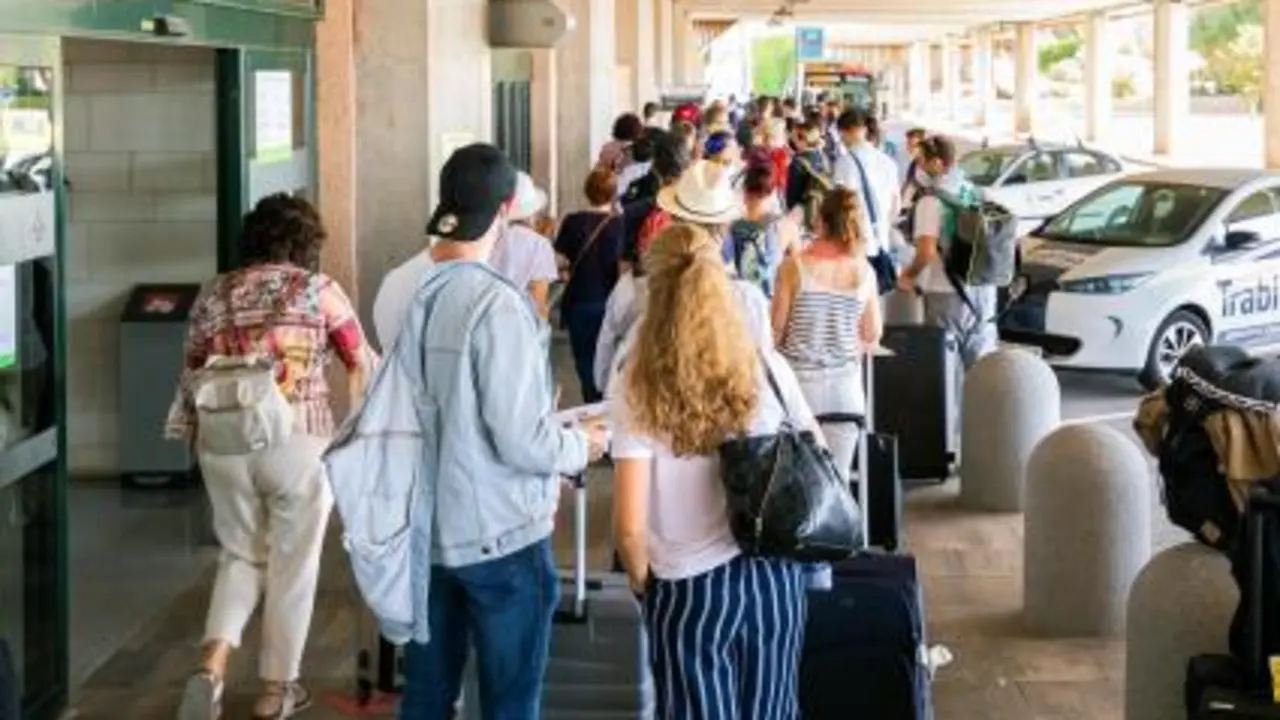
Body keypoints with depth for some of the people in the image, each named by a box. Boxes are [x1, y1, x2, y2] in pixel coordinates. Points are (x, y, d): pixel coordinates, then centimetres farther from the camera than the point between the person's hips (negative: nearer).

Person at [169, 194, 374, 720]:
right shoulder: (317, 289, 0)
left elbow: (192, 376, 13)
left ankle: (212, 666, -2)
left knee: (240, 555, 18)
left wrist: (196, 439, 25)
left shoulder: (214, 294, 9)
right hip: (297, 440, -3)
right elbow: (363, 365, 8)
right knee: (292, 565, 10)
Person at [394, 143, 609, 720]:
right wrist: (582, 446, -1)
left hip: (427, 527, 7)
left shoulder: (409, 291, 0)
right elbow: (520, 440, -21)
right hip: (500, 534, -6)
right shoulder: (496, 303, -20)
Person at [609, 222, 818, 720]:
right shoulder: (765, 366, -4)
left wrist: (643, 584, 3)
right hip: (775, 575, 3)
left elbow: (630, 526, -14)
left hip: (691, 588, -3)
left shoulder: (639, 384, -12)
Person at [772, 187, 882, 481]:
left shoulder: (795, 266, -8)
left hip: (800, 382, -2)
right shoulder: (864, 272, -1)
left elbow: (776, 328, -3)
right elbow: (872, 336, 6)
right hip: (844, 387, 2)